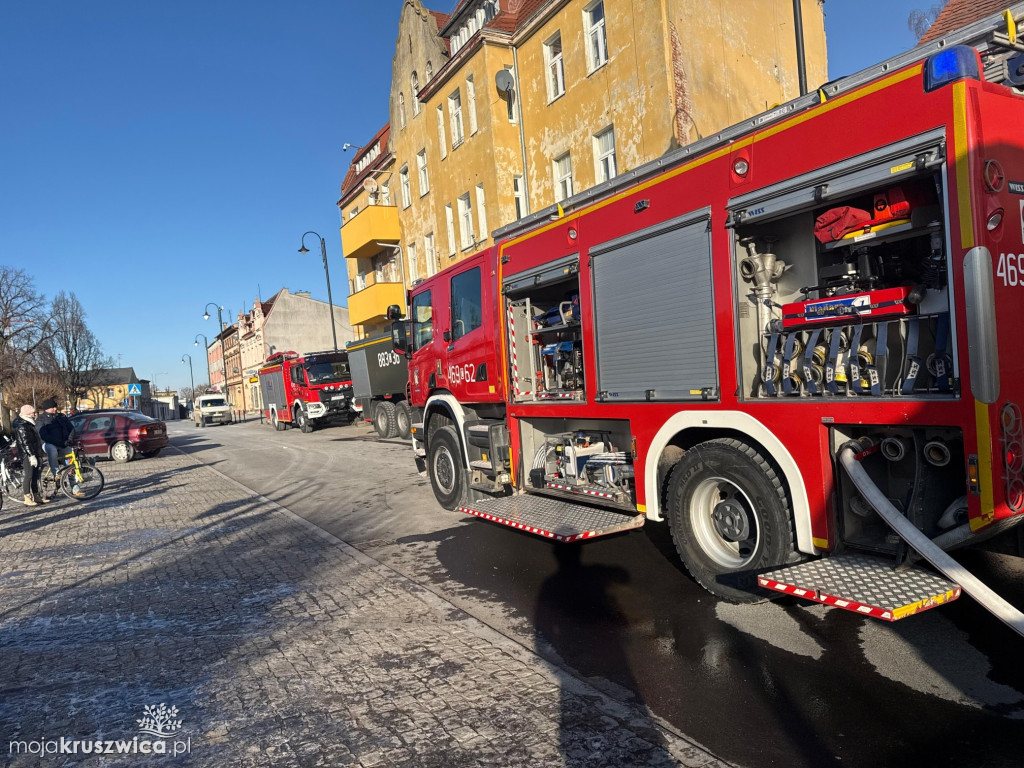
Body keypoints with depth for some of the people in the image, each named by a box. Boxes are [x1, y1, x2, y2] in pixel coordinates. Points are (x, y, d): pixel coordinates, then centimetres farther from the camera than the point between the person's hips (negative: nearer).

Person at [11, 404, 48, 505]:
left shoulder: (29, 424, 17)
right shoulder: (22, 426, -14)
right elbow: (25, 443, -20)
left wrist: (40, 453, 26)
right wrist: (31, 456, -23)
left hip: (34, 454, 9)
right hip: (28, 456, -9)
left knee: (35, 476, 10)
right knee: (29, 476, -7)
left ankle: (36, 496, 15)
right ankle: (27, 499, -4)